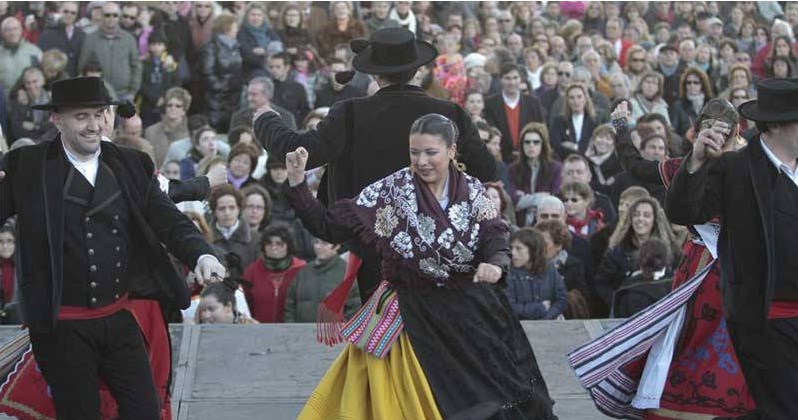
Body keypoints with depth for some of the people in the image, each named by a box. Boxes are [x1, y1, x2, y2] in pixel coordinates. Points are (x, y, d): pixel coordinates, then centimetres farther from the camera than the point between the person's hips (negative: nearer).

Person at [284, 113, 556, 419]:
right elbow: (328, 226, -10)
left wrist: (495, 263, -31)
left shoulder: (471, 190, 0)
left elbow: (494, 234, -7)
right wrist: (297, 181, -22)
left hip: (472, 312, 3)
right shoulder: (391, 190, -9)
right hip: (415, 317, -3)